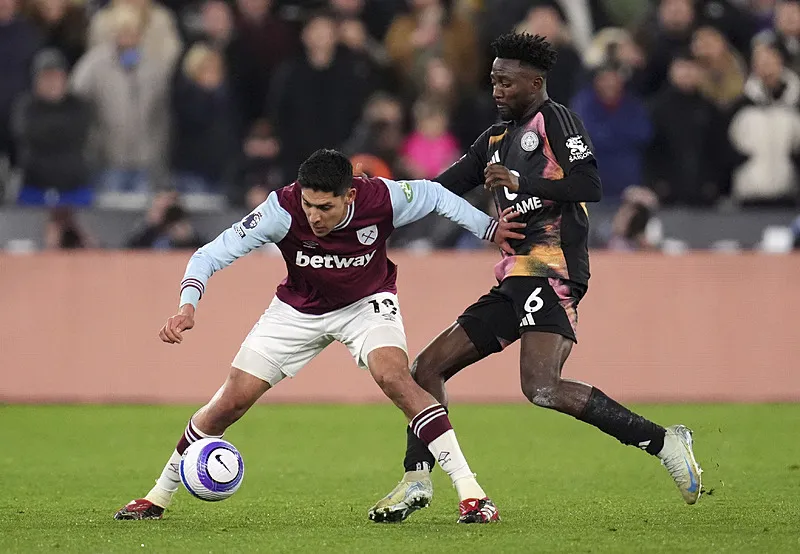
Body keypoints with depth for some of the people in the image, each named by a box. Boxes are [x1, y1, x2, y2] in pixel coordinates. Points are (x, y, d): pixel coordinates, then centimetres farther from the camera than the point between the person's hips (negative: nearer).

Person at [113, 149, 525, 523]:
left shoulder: (382, 200, -31)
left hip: (367, 302, -1)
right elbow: (210, 255, -31)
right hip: (299, 309, 1)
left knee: (392, 375, -29)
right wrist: (187, 307, -46)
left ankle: (469, 490, -25)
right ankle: (159, 496, 18)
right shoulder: (283, 208, -33)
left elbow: (433, 195, -7)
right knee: (232, 401, -2)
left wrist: (488, 228, -3)